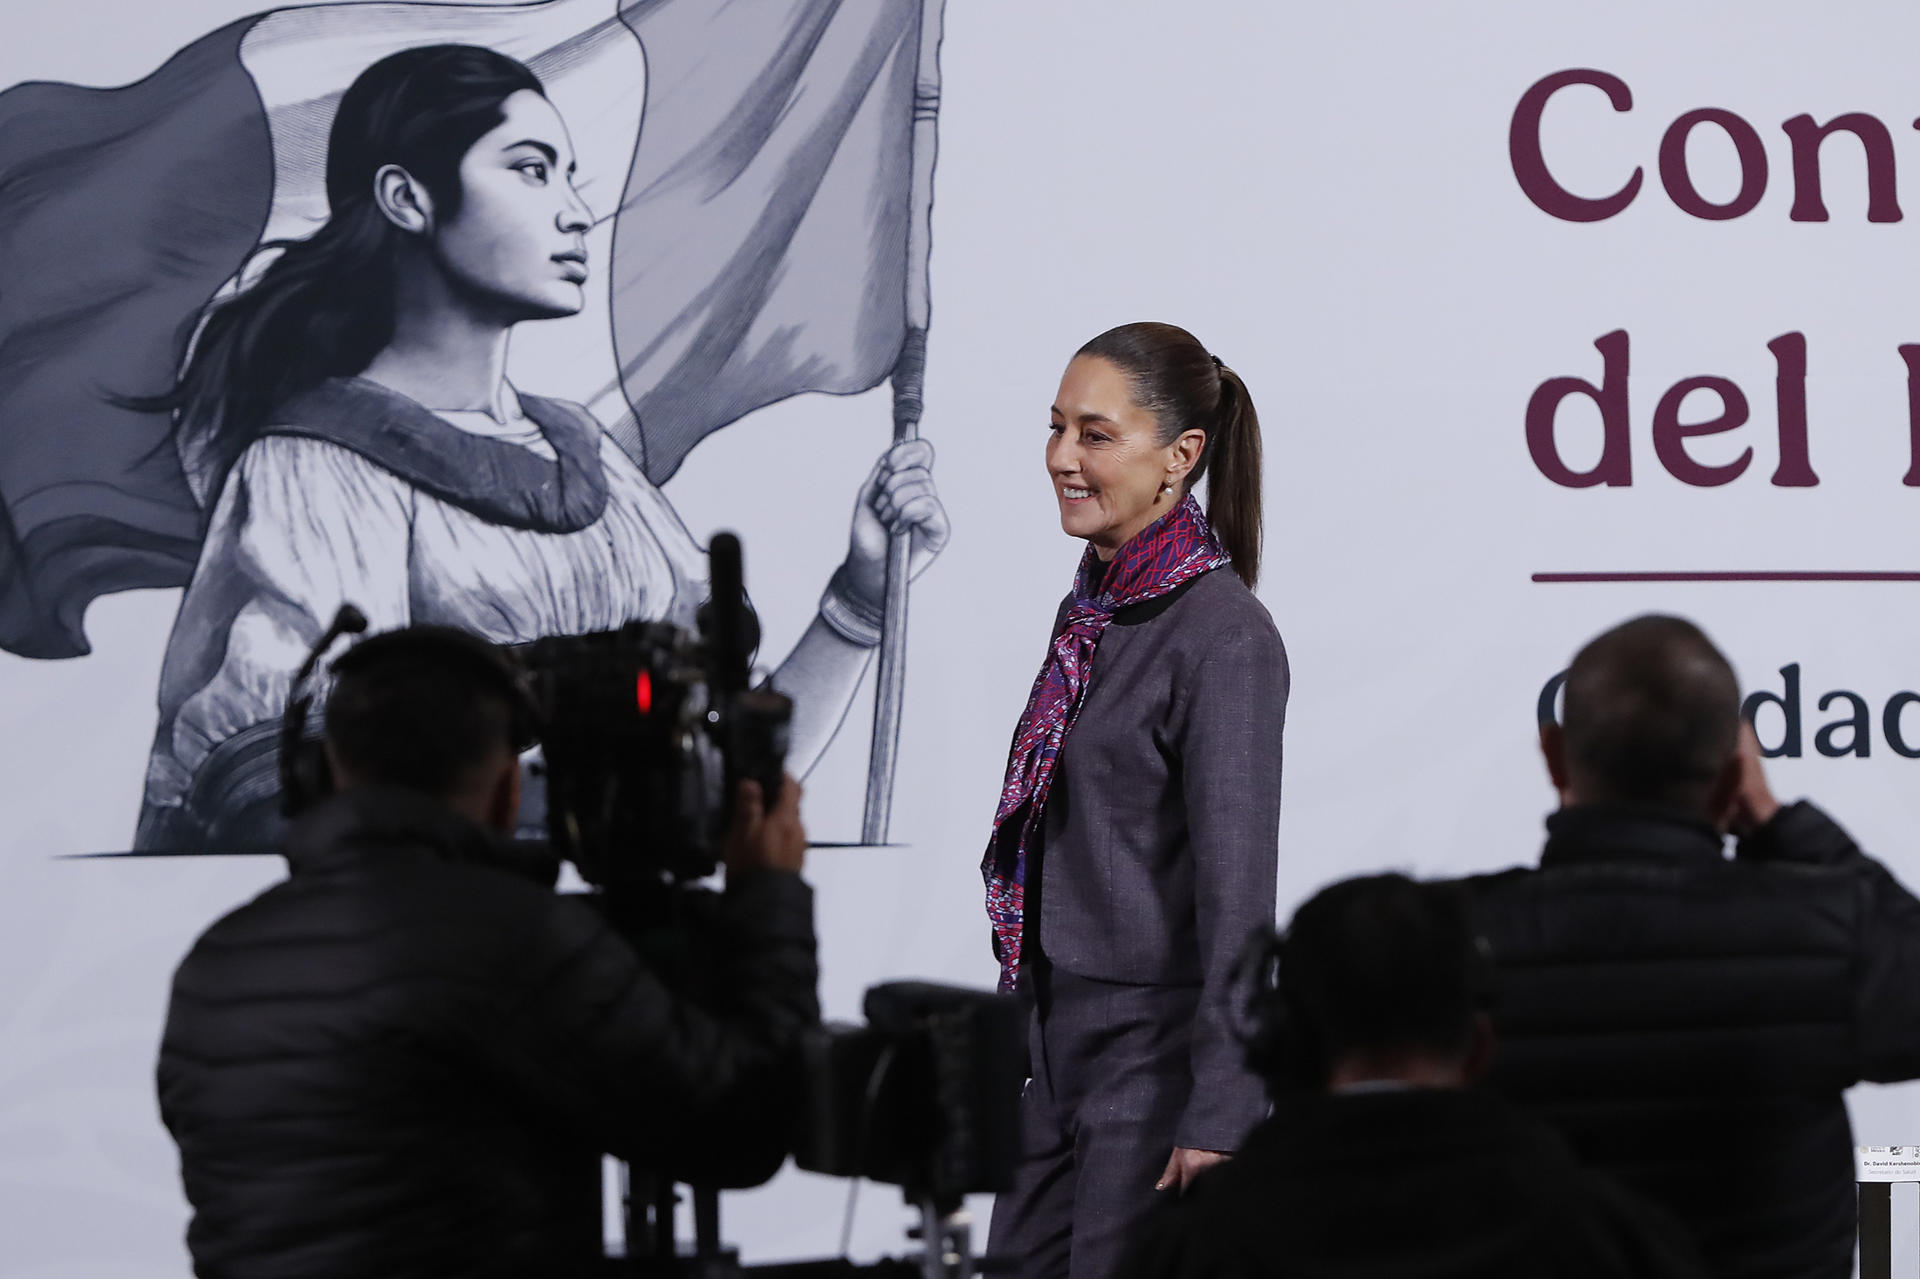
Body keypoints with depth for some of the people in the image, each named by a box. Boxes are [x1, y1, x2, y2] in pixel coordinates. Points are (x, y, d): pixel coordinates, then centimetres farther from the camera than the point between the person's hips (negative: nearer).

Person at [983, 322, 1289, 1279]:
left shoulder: (1224, 638, -15)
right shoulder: (1092, 608, 11)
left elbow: (1238, 886, -18)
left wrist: (1220, 1115, -21)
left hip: (1157, 1048, -8)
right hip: (1061, 1038, 8)